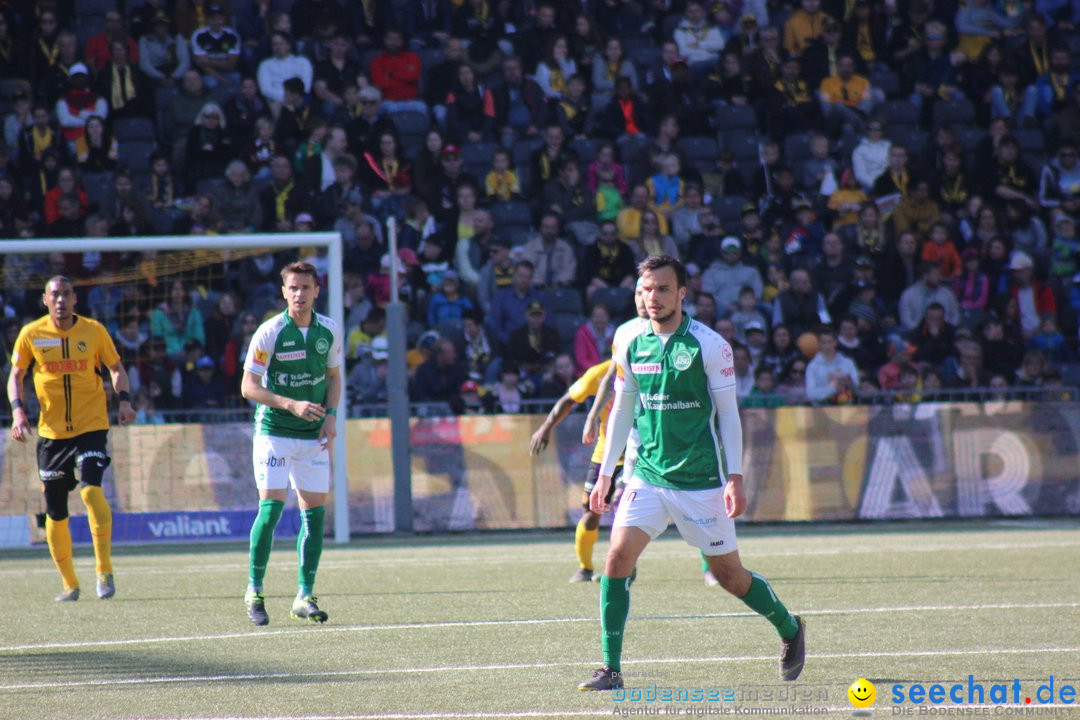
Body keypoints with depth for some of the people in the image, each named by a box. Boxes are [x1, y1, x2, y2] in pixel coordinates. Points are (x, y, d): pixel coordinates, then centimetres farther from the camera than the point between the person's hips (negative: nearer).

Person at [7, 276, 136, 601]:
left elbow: (116, 368, 11)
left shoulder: (94, 331, -1)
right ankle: (70, 583, 21)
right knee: (55, 512, 5)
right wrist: (18, 410, -8)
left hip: (91, 426, -2)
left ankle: (105, 571, -19)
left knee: (91, 488, -25)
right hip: (51, 432, 2)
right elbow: (15, 376, 9)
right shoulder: (31, 334, 0)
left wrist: (124, 400, -7)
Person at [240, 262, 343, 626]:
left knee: (314, 512, 1)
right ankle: (254, 590, -2)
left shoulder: (330, 331, 2)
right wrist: (292, 405, -22)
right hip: (273, 431, -4)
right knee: (271, 505, -13)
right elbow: (248, 387, -11)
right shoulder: (269, 333, -11)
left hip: (313, 435, 4)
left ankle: (305, 597, 8)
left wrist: (331, 415, -1)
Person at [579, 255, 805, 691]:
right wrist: (605, 472, 11)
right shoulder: (631, 344, 2)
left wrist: (735, 478, -12)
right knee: (617, 557, -14)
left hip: (701, 480, -3)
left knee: (728, 574, 5)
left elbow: (728, 413, -6)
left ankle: (790, 630, 33)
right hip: (648, 474, 3)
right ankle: (611, 668, -9)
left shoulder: (709, 345, -9)